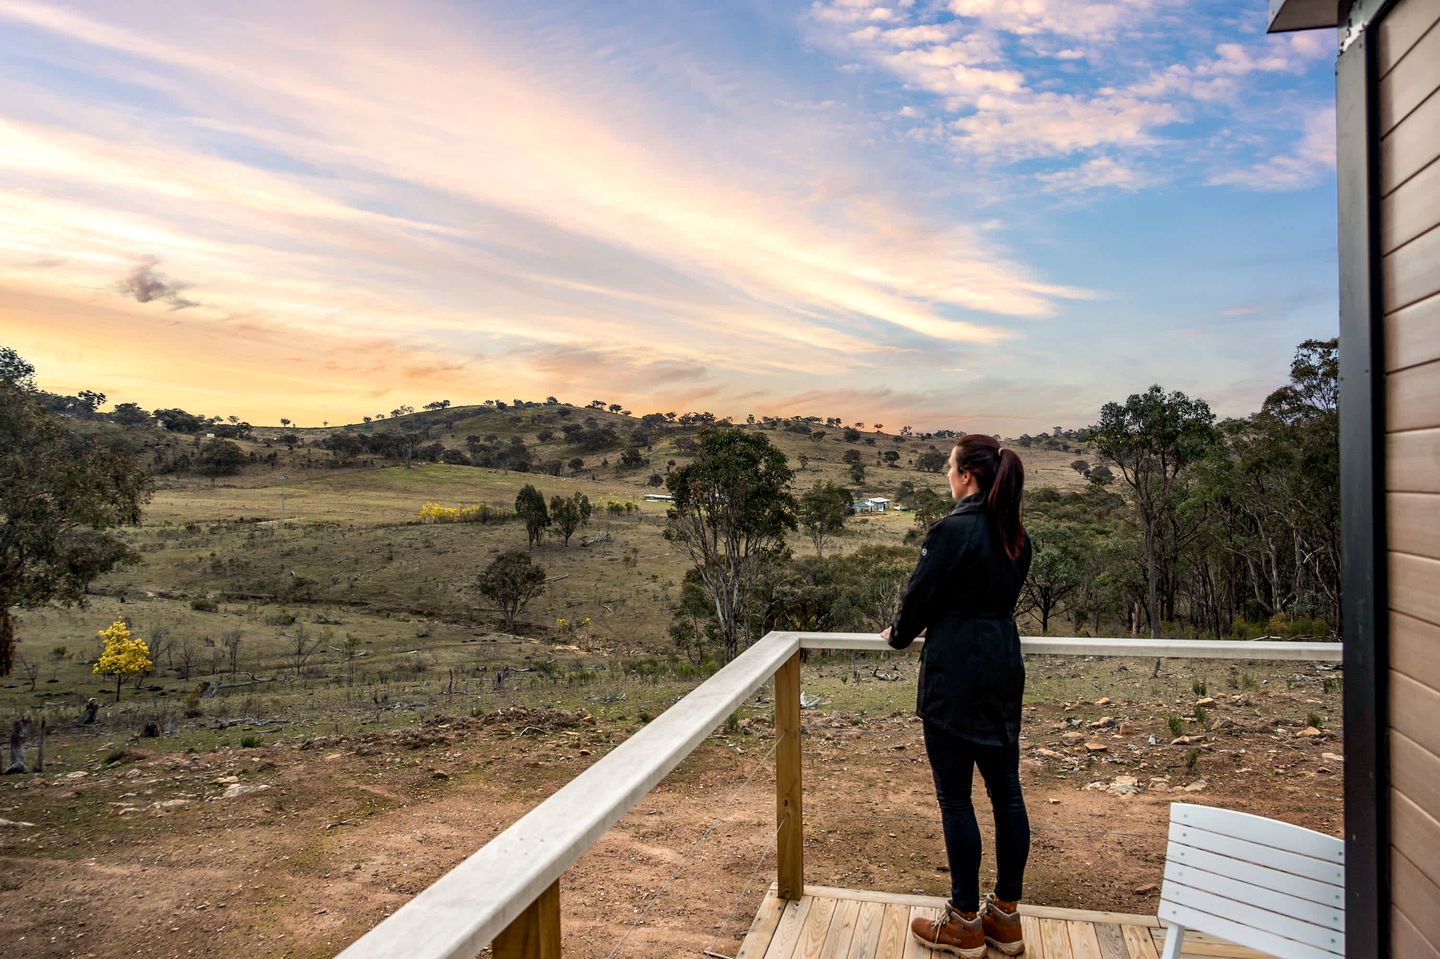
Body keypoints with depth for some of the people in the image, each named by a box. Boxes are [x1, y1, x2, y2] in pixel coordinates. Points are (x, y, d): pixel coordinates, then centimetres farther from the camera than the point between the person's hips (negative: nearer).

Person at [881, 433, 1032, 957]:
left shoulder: (953, 529, -17)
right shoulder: (1015, 535, 8)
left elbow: (921, 595, -11)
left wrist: (899, 634, 9)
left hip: (955, 677, -8)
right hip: (1004, 668, 8)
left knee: (955, 796, 4)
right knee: (1006, 790, 14)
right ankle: (1006, 915, 27)